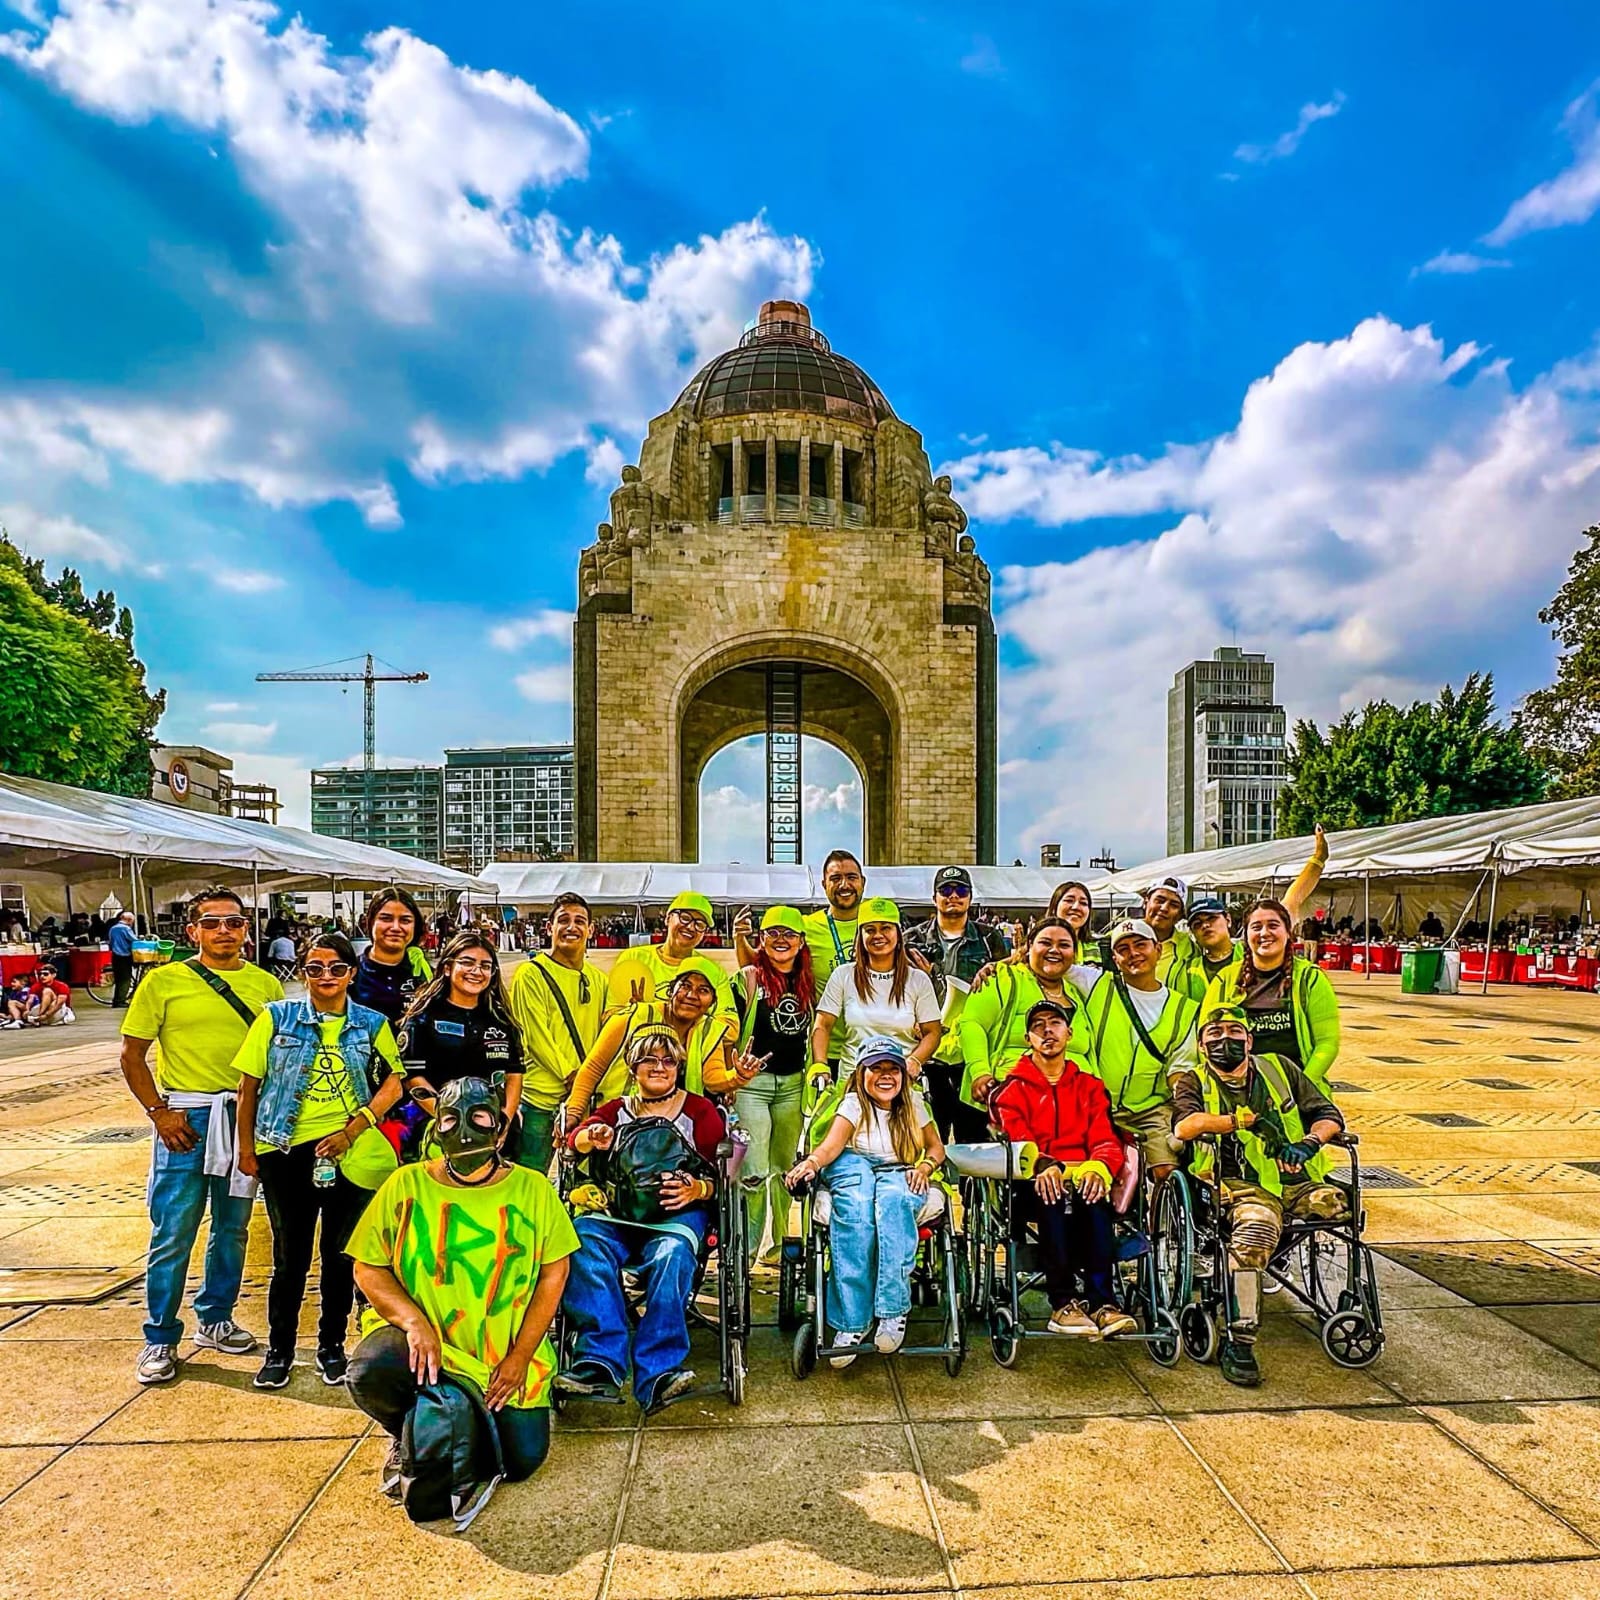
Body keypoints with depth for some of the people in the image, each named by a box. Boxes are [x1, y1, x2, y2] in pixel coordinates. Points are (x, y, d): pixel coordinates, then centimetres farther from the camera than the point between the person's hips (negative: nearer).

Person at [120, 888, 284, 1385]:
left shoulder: (265, 984, 4)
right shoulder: (164, 981, -4)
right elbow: (132, 1055, -1)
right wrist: (158, 1111, -9)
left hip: (247, 1117, 3)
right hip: (185, 1117, -3)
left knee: (232, 1227, 14)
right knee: (173, 1232, 1)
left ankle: (214, 1320, 31)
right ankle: (160, 1339, 17)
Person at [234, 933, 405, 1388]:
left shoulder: (372, 1023, 1)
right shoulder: (277, 1017, -1)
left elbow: (393, 1082, -2)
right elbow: (249, 1086, 4)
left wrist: (352, 1130, -12)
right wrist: (246, 1148, 4)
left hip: (349, 1155, 1)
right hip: (287, 1151, 0)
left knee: (340, 1253, 11)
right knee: (289, 1255, 9)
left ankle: (332, 1346, 29)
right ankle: (279, 1349, 28)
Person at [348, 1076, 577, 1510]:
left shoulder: (532, 1188, -2)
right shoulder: (406, 1186, -3)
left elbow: (554, 1270, -1)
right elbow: (368, 1268, -3)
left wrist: (520, 1356, -8)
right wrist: (413, 1320, -20)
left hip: (508, 1358, 1)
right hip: (421, 1342, -1)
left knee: (521, 1461, -7)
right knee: (370, 1373, -31)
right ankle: (406, 1436, 6)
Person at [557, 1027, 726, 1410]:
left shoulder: (700, 1110, 14)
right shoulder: (617, 1109, 22)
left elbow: (719, 1174, 5)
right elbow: (575, 1139, 3)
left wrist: (697, 1188, -19)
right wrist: (593, 1137, -22)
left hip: (677, 1211, -2)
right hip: (618, 1210, 2)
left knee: (672, 1253, -36)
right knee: (583, 1239, -31)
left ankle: (656, 1374, -36)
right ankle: (600, 1362, -35)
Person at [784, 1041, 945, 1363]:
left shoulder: (913, 1104, 11)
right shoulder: (853, 1104, 1)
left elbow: (937, 1147, 14)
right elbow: (831, 1145, -14)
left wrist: (925, 1167, -9)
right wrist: (811, 1162, -36)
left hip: (900, 1177, 1)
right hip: (853, 1170, -1)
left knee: (892, 1198, -38)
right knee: (855, 1205, -38)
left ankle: (894, 1310, -35)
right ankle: (851, 1322, -36)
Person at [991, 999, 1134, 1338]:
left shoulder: (1090, 1087, 20)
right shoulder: (1013, 1089, 13)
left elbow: (1106, 1140, 6)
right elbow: (1015, 1140, -5)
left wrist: (1098, 1168, -19)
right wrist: (1043, 1166, -28)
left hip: (1080, 1176, 2)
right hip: (1033, 1186, -1)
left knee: (1094, 1195, -33)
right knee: (1051, 1194, -35)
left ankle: (1100, 1301, -34)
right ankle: (1062, 1301, -33)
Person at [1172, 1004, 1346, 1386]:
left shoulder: (1279, 1069, 19)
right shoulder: (1193, 1082, 10)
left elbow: (1329, 1115, 15)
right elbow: (1185, 1125, -11)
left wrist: (1309, 1141, -5)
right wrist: (1244, 1120, -16)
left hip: (1297, 1181, 4)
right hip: (1242, 1185, -4)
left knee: (1337, 1206, -25)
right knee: (1256, 1225, -34)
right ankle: (1237, 1342, -26)